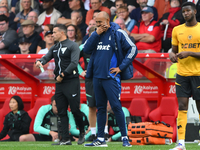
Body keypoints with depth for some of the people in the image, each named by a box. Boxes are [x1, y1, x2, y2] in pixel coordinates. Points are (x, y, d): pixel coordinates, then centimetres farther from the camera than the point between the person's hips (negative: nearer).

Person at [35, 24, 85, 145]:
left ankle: (82, 132, 15)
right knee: (62, 112, 2)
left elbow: (74, 63, -14)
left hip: (71, 82, -7)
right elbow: (47, 57, 8)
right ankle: (66, 139, 3)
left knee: (75, 110, -6)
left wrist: (62, 75, -16)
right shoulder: (55, 48, 18)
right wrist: (40, 61, -16)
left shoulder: (72, 46, -4)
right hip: (59, 83, 7)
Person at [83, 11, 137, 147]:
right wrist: (96, 34, -6)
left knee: (116, 106, -10)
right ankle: (100, 139, 14)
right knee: (101, 107, 10)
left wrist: (121, 67, -10)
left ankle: (125, 137, -5)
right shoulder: (96, 34, 13)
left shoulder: (118, 33, -5)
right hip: (97, 76, 6)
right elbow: (86, 49, 3)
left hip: (111, 76, -6)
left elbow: (133, 49, -7)